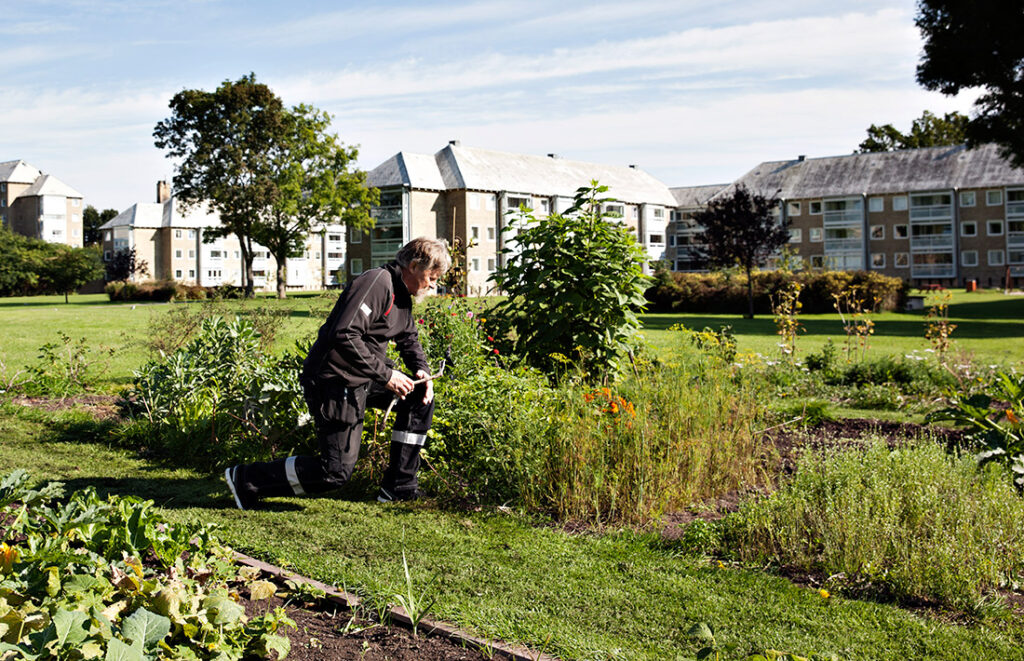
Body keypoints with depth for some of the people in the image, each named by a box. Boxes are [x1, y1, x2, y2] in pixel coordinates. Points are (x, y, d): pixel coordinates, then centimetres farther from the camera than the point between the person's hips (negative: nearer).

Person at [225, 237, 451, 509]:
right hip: (335, 383, -10)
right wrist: (385, 374, -26)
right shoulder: (376, 283, -20)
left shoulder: (402, 293, 12)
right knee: (336, 472, -7)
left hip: (362, 379, 10)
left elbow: (409, 338, 24)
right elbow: (345, 336, -30)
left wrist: (422, 370, 5)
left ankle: (398, 486, 13)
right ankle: (246, 479, 5)